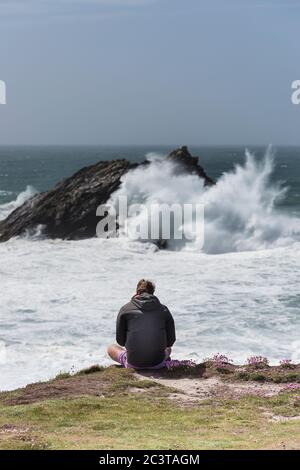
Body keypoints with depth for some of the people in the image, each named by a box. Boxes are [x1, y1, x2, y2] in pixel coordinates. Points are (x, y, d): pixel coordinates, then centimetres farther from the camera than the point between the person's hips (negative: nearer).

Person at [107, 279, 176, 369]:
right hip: (158, 363, 2)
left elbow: (120, 341, 5)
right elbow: (171, 340, 7)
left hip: (134, 363, -2)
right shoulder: (164, 309, 5)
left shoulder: (125, 309, 1)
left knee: (111, 348, 29)